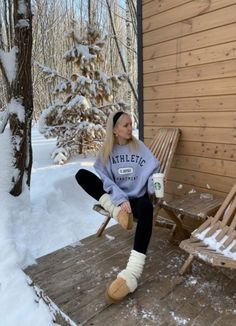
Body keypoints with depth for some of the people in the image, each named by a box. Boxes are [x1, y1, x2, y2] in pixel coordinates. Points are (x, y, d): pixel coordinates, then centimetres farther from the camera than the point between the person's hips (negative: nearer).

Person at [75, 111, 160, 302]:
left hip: (137, 197, -1)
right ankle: (116, 211, -23)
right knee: (82, 175, -14)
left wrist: (155, 185, -26)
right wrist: (120, 199, -23)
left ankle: (132, 274, -47)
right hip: (116, 197, 2)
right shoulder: (106, 152, -1)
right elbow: (108, 181, -8)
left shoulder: (139, 147, -2)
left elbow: (153, 171, -5)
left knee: (146, 208, -40)